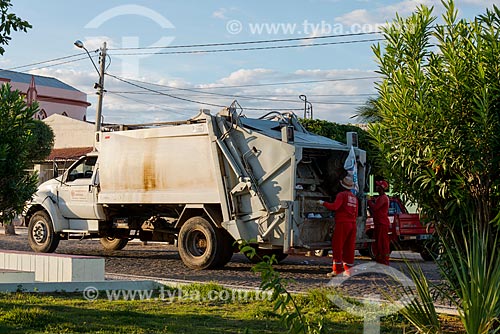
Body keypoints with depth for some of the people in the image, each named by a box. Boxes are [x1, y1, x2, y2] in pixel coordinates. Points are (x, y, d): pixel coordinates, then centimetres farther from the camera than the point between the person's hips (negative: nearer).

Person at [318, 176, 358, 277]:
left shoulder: (342, 194, -6)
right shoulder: (354, 197, 16)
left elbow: (335, 206, -19)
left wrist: (323, 203, -8)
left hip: (342, 223, -7)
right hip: (352, 224, 7)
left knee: (337, 246, -4)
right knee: (349, 248, 8)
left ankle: (337, 269, -9)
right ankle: (348, 270, 8)